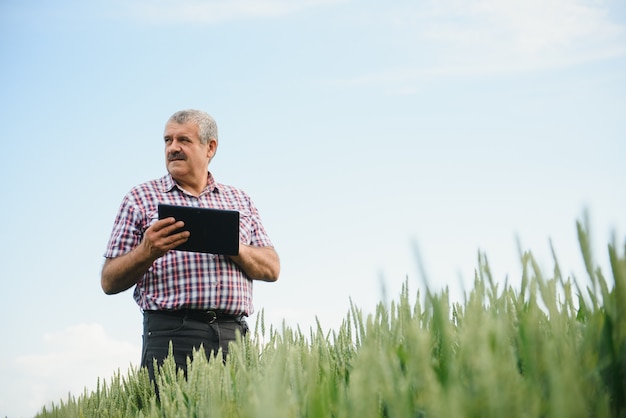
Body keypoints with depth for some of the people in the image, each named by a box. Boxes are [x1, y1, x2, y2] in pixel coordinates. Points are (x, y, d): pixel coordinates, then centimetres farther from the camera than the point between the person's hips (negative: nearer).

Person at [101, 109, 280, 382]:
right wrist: (147, 252, -13)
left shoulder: (239, 199, 17)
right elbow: (109, 283, 5)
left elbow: (271, 269, 10)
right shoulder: (140, 198, 9)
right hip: (171, 334, -2)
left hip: (234, 336, 2)